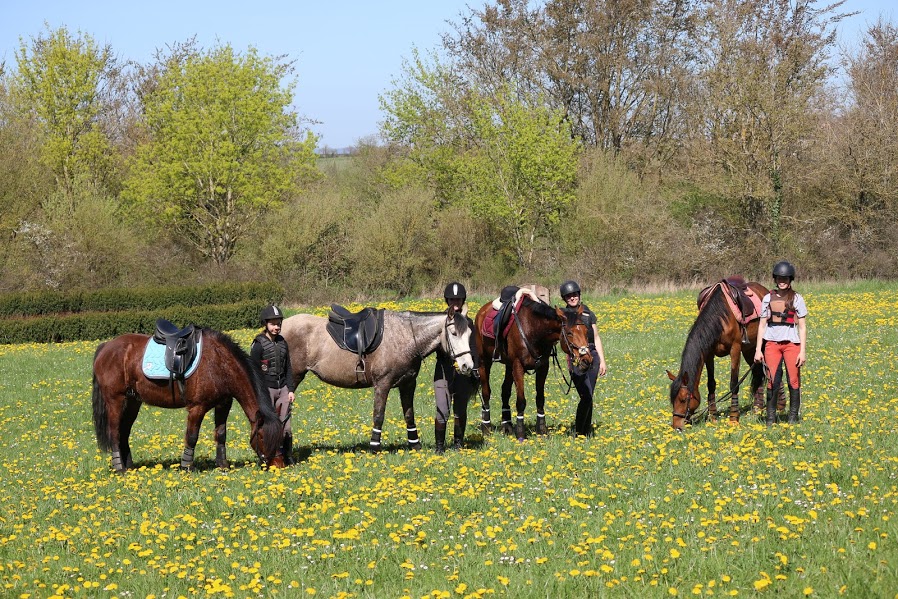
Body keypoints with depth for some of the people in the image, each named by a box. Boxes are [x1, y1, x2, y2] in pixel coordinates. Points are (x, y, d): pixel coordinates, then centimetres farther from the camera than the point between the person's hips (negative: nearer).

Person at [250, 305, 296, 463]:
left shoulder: (282, 343, 11)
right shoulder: (259, 345, -7)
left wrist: (291, 389, 8)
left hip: (282, 388, 5)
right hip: (266, 389, -5)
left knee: (286, 426, 4)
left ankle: (288, 459, 13)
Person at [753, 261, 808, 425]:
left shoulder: (797, 299, 3)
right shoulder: (768, 299, 8)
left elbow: (802, 326, 3)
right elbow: (762, 325, 10)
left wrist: (803, 351, -4)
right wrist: (758, 350, 5)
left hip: (791, 343, -1)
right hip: (772, 343, 1)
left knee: (794, 381, -2)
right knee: (772, 381, -3)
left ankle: (793, 417, 9)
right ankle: (771, 417, 5)